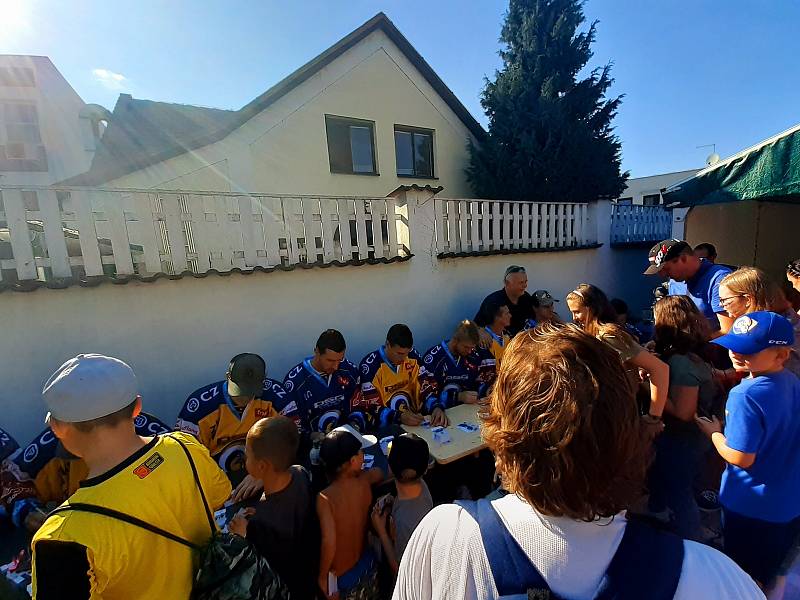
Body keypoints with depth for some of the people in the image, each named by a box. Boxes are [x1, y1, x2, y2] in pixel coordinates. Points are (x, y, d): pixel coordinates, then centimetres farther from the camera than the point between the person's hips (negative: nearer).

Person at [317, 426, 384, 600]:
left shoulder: (325, 497, -28)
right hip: (369, 564, 3)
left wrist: (322, 576, -14)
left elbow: (329, 542, -29)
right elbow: (383, 471, 0)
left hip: (340, 576, -3)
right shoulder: (365, 481, -18)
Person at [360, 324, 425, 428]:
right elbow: (372, 407, -15)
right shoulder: (370, 365, -15)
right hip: (385, 427, -3)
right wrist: (399, 417, -27)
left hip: (414, 423, 3)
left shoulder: (413, 357, -2)